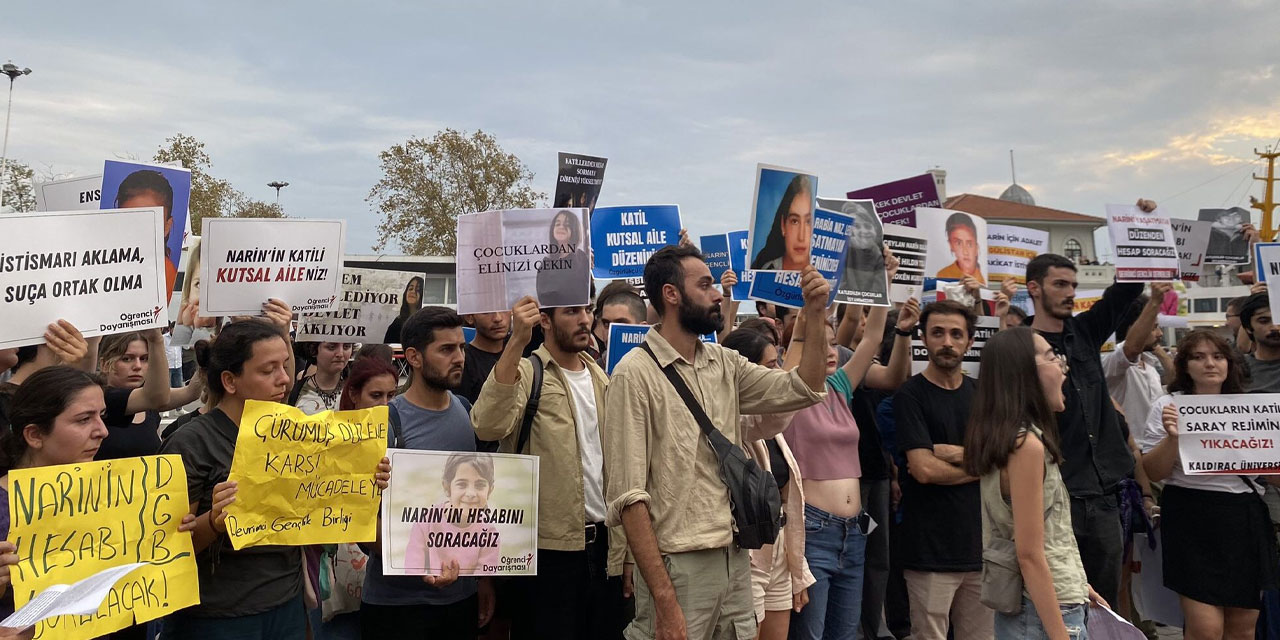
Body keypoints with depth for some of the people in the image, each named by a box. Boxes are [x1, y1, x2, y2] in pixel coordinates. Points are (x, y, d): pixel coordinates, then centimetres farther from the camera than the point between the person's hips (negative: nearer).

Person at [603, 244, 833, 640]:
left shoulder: (724, 363, 8)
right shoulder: (636, 373, -13)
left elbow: (803, 390, 9)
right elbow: (629, 495, -17)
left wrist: (815, 313, -2)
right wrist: (663, 598, -21)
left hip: (737, 559, 7)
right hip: (678, 566, -6)